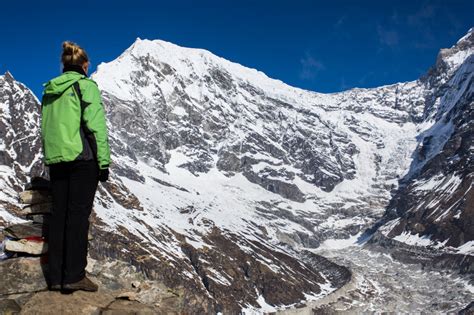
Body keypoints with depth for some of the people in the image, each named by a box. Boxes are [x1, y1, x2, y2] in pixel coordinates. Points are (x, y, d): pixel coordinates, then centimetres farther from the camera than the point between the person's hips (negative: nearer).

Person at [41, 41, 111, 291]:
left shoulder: (50, 90, 15)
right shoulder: (86, 85, -4)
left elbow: (45, 128, 17)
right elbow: (95, 126, -10)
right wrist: (104, 161, -8)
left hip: (55, 158, 6)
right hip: (82, 157, -6)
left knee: (59, 214, 8)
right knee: (78, 214, -4)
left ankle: (56, 276, 9)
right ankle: (74, 275, -5)